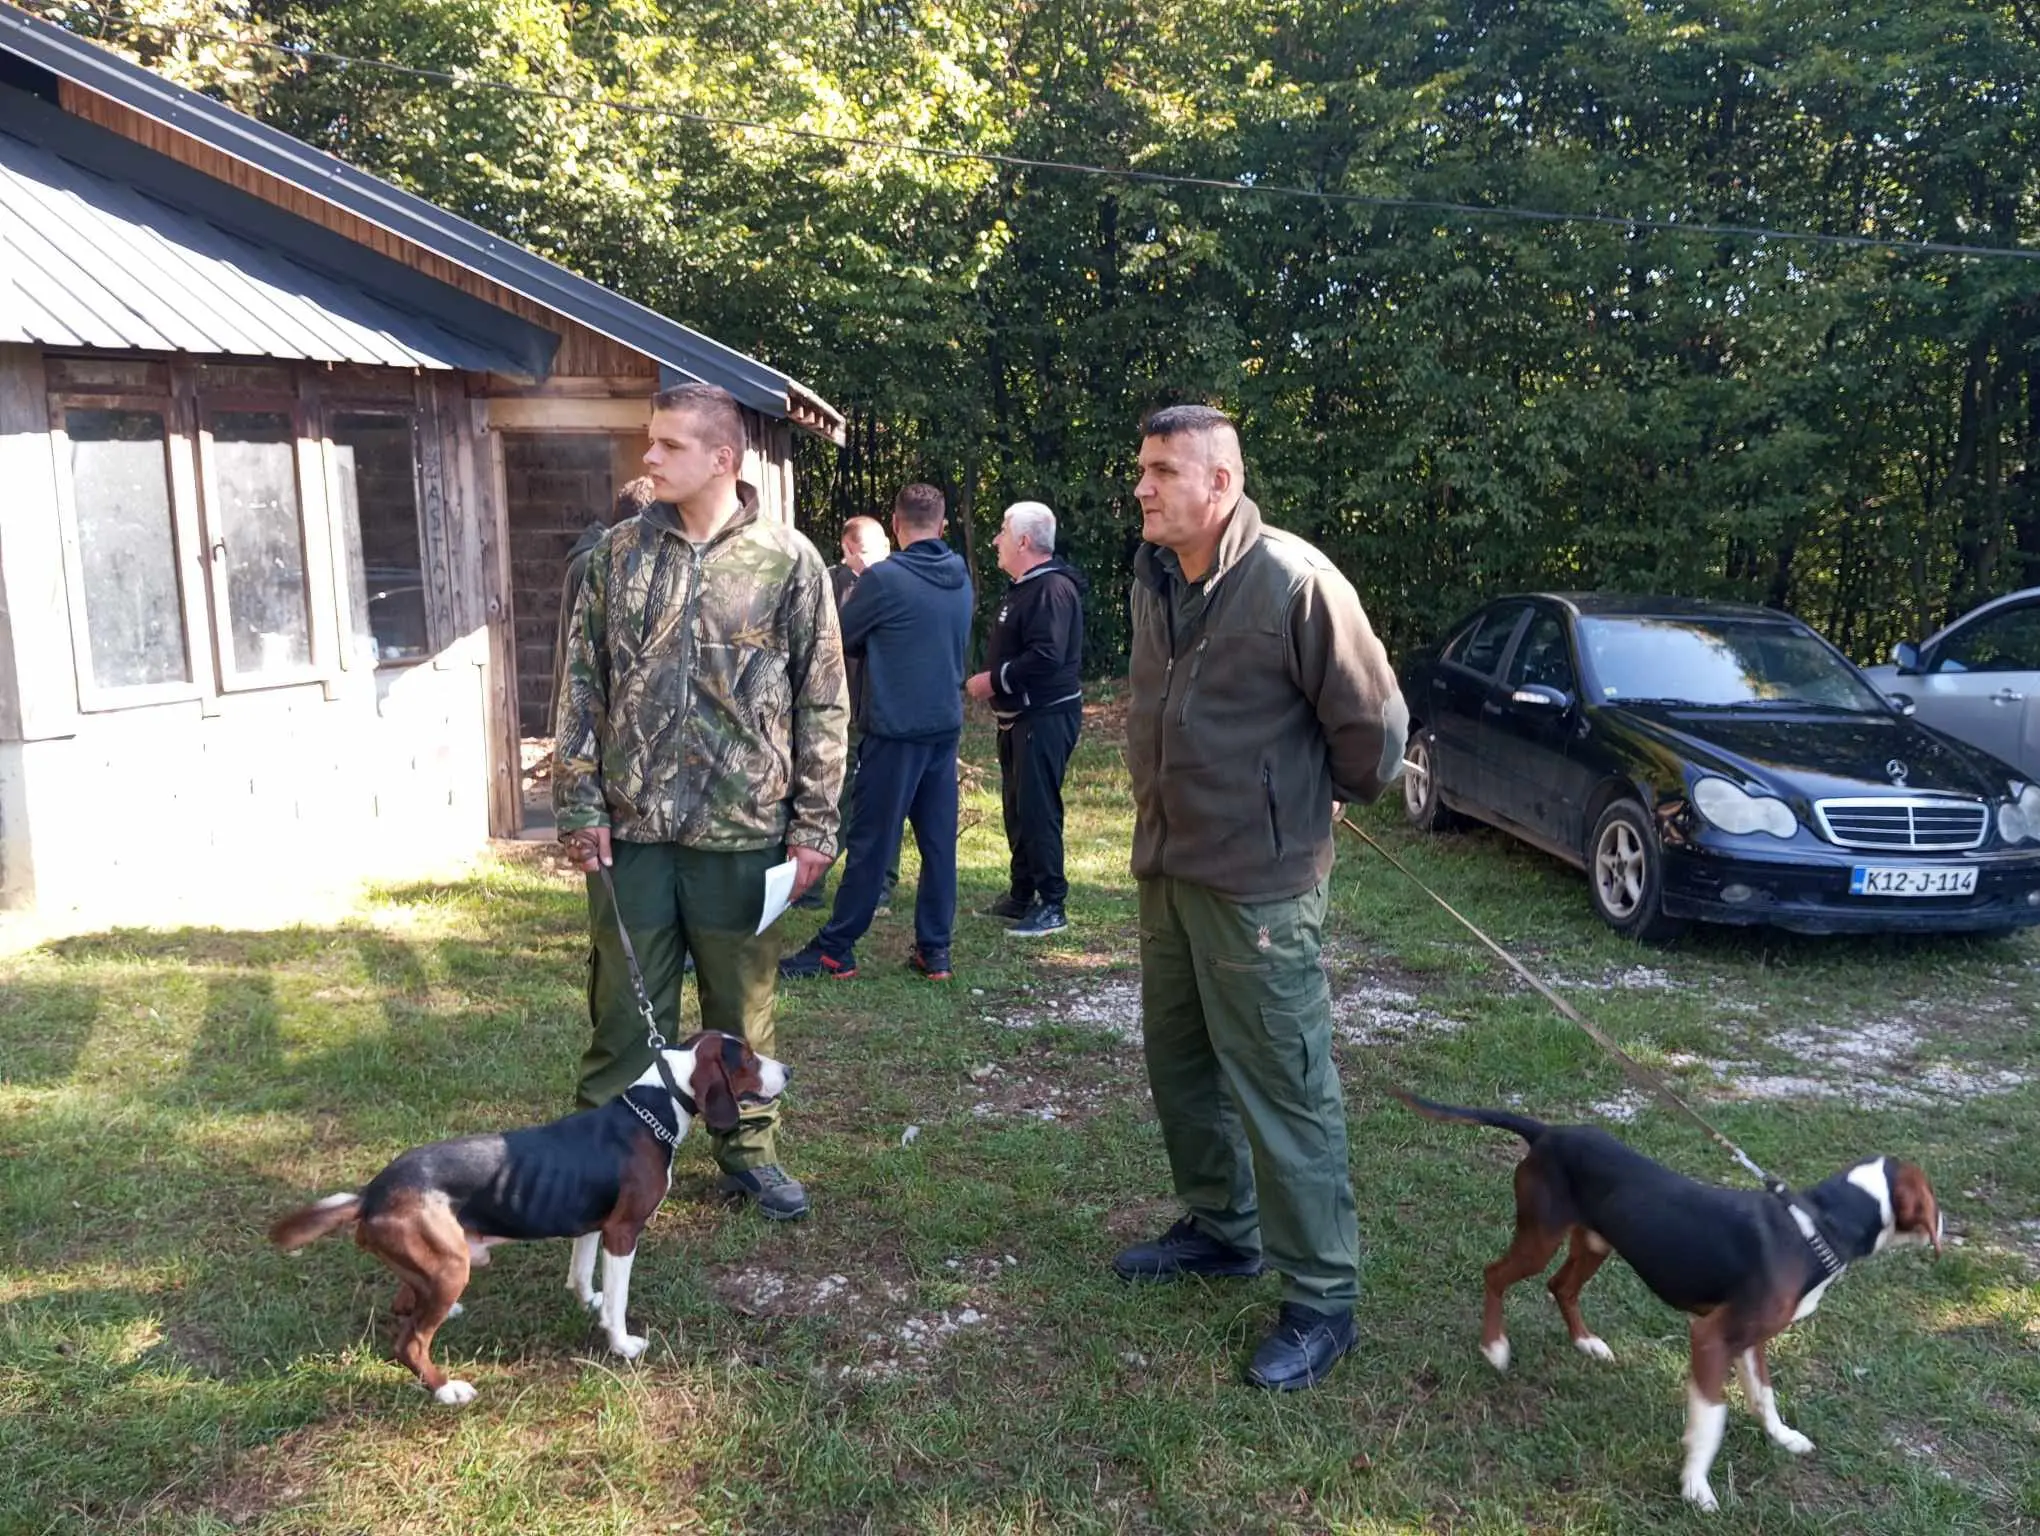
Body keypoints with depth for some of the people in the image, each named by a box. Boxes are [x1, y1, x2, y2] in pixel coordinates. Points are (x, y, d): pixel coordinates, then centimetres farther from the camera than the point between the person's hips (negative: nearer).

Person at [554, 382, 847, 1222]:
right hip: (629, 828, 2)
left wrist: (813, 827, -4)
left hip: (742, 831, -1)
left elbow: (822, 703, -1)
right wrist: (579, 807, -1)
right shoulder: (619, 551, 4)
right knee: (624, 1007, 9)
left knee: (743, 1005, 12)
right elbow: (582, 686, 5)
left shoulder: (788, 560, -3)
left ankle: (749, 1150, 30)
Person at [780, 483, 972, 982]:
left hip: (894, 729, -6)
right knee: (939, 841, 9)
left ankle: (835, 949, 10)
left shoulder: (883, 579, -14)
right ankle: (934, 950, 14)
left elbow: (839, 640, -3)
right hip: (946, 725, 6)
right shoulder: (961, 580, 5)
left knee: (871, 842, 1)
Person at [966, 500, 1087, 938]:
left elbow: (1046, 656, -28)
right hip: (1018, 715, 11)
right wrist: (989, 681, 11)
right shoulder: (1025, 588, 16)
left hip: (1046, 716, -11)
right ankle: (1021, 894, 25)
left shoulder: (1053, 589, -18)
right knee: (1017, 805, 15)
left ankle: (1051, 904, -2)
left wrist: (994, 680, -19)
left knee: (1038, 808, -9)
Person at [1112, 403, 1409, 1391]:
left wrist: (1333, 794, 3)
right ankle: (1220, 1227, 38)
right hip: (1165, 867, 8)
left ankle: (1321, 1299, 11)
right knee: (1178, 1061, 19)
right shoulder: (1152, 578, 5)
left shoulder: (1293, 582, -19)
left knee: (1282, 1089, -2)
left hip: (1259, 884, -8)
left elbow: (1374, 724, -12)